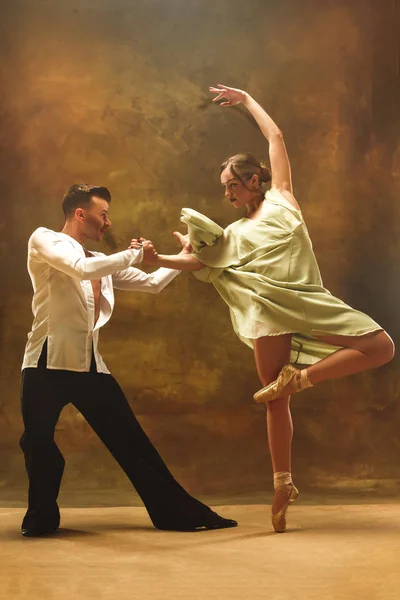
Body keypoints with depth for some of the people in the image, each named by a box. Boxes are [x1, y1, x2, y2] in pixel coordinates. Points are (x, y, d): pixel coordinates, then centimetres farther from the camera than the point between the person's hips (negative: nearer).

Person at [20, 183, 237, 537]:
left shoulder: (101, 263, 19)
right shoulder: (44, 240, 0)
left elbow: (152, 283, 24)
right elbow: (82, 270, -18)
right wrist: (135, 254, -8)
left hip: (91, 367, 6)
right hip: (49, 364, -6)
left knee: (132, 442, 6)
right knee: (38, 444, -2)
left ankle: (178, 512, 10)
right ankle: (42, 517, 21)